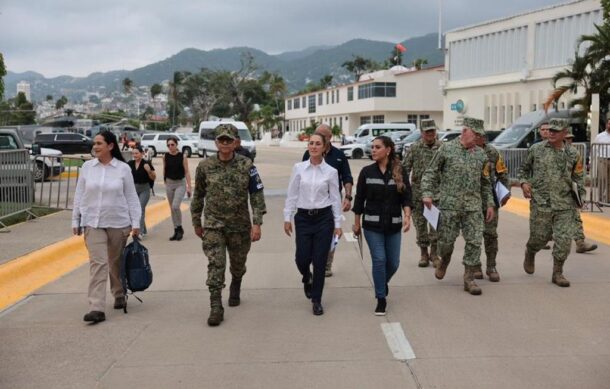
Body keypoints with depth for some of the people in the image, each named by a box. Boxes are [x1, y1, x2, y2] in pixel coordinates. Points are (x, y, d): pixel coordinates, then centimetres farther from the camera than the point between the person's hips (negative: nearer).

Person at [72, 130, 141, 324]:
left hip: (118, 223, -1)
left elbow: (131, 197, 0)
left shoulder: (123, 168, -2)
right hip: (93, 223, 1)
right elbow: (79, 195, 8)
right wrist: (75, 221, 6)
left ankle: (119, 295, 36)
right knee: (97, 263, -9)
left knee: (116, 263, 12)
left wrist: (135, 222, -4)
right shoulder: (87, 167, 3)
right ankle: (97, 309, -12)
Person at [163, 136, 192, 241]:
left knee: (175, 206, -18)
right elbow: (164, 170, 11)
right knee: (172, 208, 8)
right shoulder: (165, 157, 0)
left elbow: (187, 172, -8)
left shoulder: (182, 157, -9)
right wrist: (165, 182, 14)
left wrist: (189, 187, -12)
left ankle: (180, 228, 1)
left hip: (180, 183, -4)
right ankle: (176, 230, 18)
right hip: (169, 183, 4)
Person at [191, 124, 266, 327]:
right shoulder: (205, 166, -3)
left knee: (238, 265, 17)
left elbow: (257, 195, -6)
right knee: (215, 266, -11)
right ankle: (216, 308, -5)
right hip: (213, 225, -1)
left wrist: (257, 223, -13)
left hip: (240, 226, 1)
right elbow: (198, 196, 8)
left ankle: (235, 290, 46)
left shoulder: (246, 166, -6)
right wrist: (196, 223, 12)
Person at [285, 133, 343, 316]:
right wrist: (287, 218, 2)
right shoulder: (298, 168, 0)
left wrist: (338, 224, 1)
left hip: (324, 218, -1)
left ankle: (316, 300, 16)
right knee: (302, 259, 2)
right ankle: (307, 278, 39)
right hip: (303, 218, 1)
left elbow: (335, 198, 2)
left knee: (320, 261, 0)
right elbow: (292, 194, 4)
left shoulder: (331, 171, -2)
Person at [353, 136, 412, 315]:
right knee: (379, 259, -6)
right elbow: (359, 199, 4)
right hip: (372, 225, -1)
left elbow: (406, 196, -4)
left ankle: (383, 283, 40)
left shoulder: (400, 172, 0)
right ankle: (381, 299, 7)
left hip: (393, 225, 1)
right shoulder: (367, 172, 0)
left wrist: (407, 215, -21)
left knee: (393, 262, 7)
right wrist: (356, 223, 5)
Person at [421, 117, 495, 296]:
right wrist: (427, 194, -11)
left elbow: (485, 182, 17)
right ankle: (444, 259, 38)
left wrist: (489, 204, 13)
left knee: (474, 242, -2)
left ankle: (469, 278, 7)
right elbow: (430, 173, 1)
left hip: (473, 207, 3)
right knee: (446, 240, 5)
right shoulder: (446, 149, -2)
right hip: (449, 205, -3)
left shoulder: (481, 154, 9)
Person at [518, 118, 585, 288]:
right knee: (539, 237, 6)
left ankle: (557, 273, 11)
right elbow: (524, 169, 14)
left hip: (565, 205, 1)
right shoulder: (536, 149, 2)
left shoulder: (573, 154, 5)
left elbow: (578, 178, 13)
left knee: (564, 238, -3)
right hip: (541, 203, -1)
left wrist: (580, 197, 6)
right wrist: (524, 183, -3)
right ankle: (530, 253, 40)